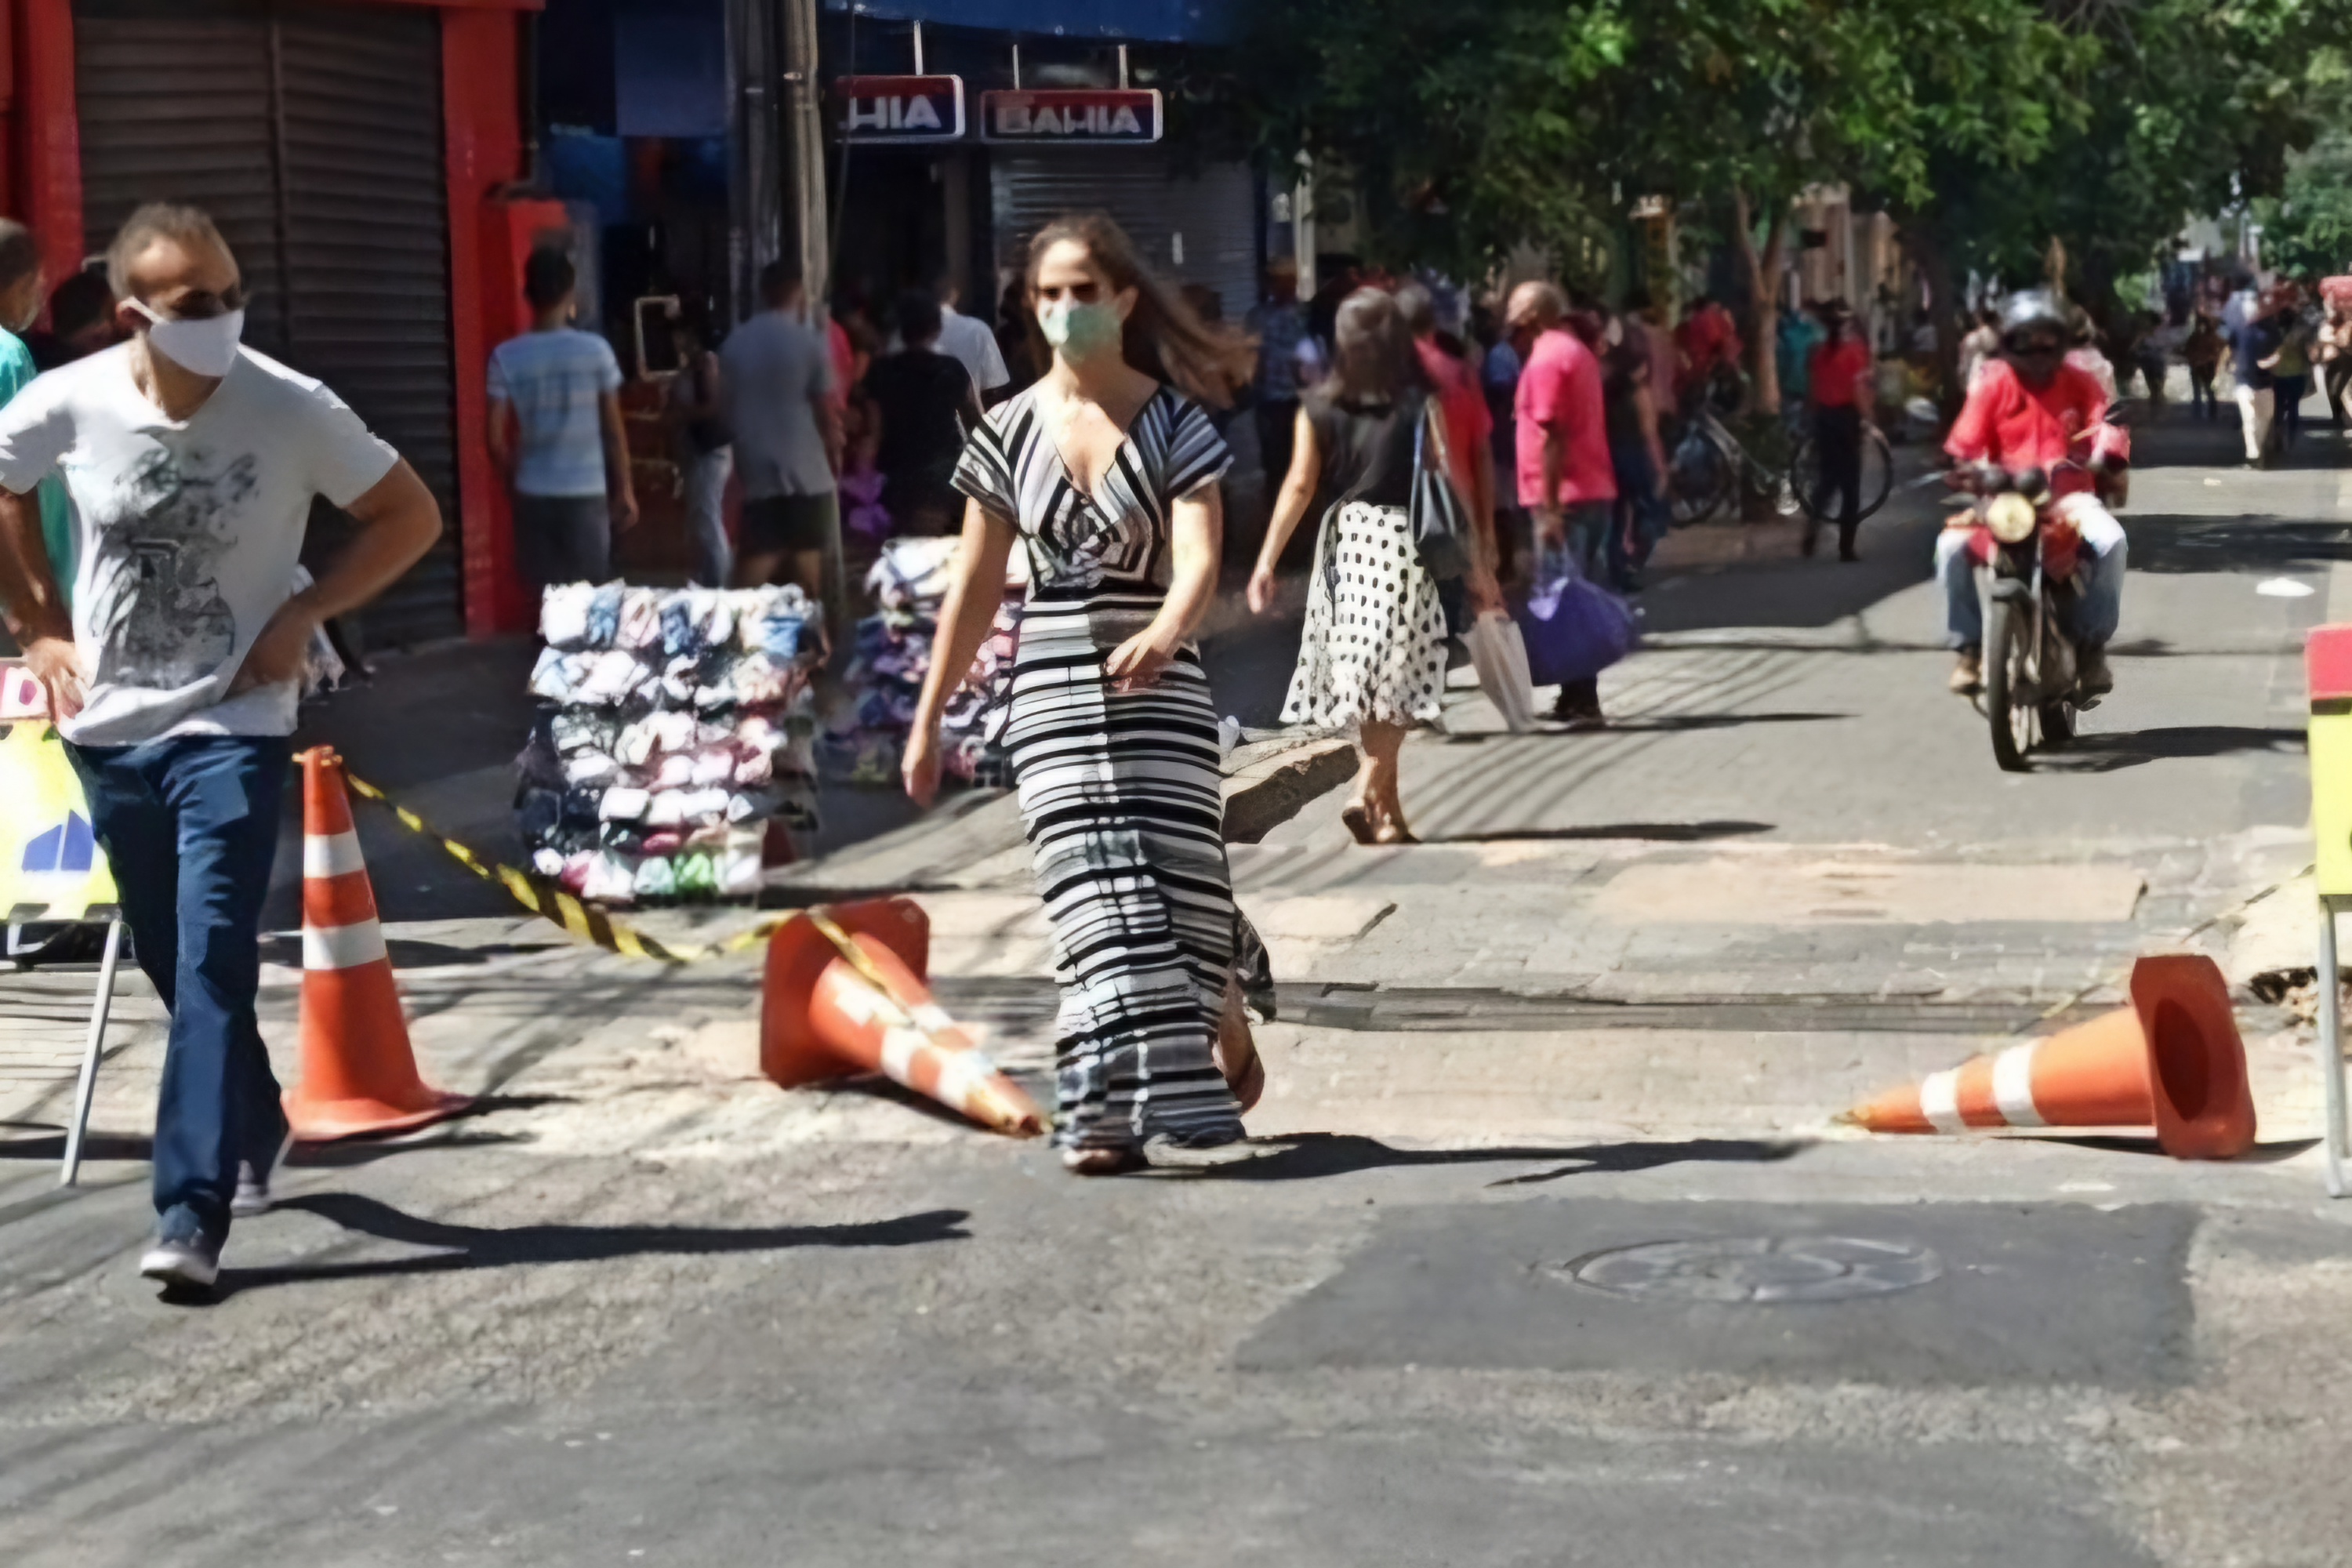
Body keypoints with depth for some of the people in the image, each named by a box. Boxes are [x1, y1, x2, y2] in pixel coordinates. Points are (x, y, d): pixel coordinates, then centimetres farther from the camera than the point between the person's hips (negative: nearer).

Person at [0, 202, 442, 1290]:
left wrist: (303, 614, -13)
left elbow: (412, 517, -4)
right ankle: (253, 1134, 41)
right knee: (173, 965, 17)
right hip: (109, 728, 4)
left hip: (231, 729, -3)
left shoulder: (292, 411, -15)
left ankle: (191, 1216, -13)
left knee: (212, 964, -14)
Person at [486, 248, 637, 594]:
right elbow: (614, 430, -1)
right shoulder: (595, 350, -5)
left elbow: (496, 441, -5)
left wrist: (514, 480, 12)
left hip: (533, 495, 1)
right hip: (587, 493, -1)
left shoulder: (506, 358, -4)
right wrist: (625, 490, 9)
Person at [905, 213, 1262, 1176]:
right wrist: (927, 721, 10)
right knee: (1097, 899, -5)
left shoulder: (1174, 423, -2)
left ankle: (1226, 1036, 31)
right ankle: (1114, 1112, -1)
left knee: (1182, 886, 1)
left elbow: (1200, 558, -15)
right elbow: (974, 588, 9)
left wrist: (1165, 632, -38)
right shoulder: (1009, 432, 4)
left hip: (1161, 689, -1)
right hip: (1054, 696, 1)